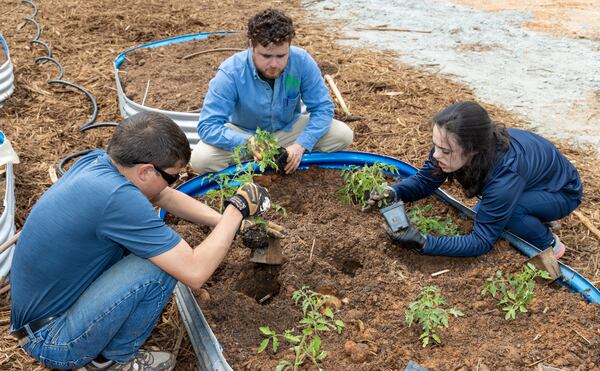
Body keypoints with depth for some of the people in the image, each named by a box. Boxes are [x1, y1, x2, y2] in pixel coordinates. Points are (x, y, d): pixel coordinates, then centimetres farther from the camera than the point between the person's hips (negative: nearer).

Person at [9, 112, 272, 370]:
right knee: (163, 266, -22)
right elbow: (194, 273, -27)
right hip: (52, 342, -9)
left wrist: (226, 222, 7)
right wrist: (237, 208, -17)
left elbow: (167, 197, 11)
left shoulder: (97, 160, -6)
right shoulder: (115, 198, -31)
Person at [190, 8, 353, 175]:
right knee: (201, 159, -29)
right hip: (244, 134, -2)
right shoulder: (231, 72, -29)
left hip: (289, 128, 2)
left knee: (343, 135, -18)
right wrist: (248, 141, -48)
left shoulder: (302, 61, -24)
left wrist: (301, 144, -33)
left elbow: (322, 108, -17)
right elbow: (207, 126, -30)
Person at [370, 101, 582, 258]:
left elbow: (481, 242, -34)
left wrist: (423, 243, -45)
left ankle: (549, 244, -3)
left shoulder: (505, 175, -42)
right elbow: (424, 180, -11)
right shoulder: (450, 145, -27)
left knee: (506, 211, -31)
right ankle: (538, 216, 22)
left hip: (563, 192, -7)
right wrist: (395, 192, -33)